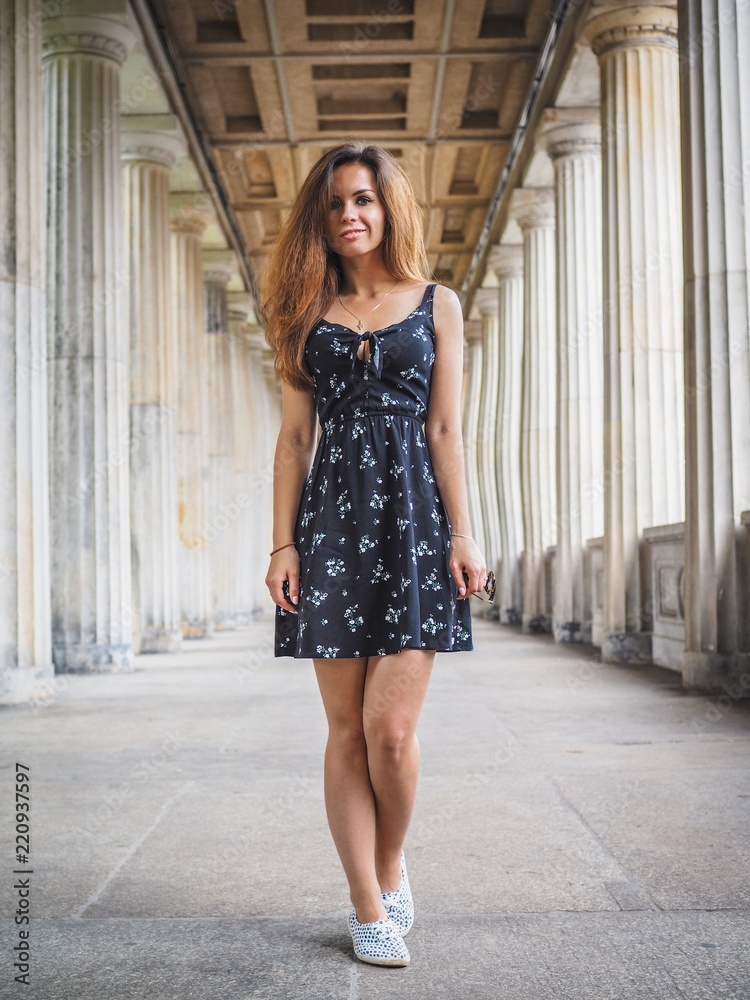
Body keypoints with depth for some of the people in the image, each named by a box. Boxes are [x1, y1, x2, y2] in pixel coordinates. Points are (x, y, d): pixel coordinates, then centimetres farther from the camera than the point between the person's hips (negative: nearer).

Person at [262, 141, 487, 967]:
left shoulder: (437, 305, 10)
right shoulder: (308, 313, 13)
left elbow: (444, 429, 5)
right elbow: (295, 436, 8)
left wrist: (461, 535, -3)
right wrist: (284, 542, 1)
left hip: (412, 514, -1)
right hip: (331, 521, 2)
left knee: (390, 727, -8)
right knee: (346, 728, 2)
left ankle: (390, 868, 20)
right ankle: (370, 909, 12)